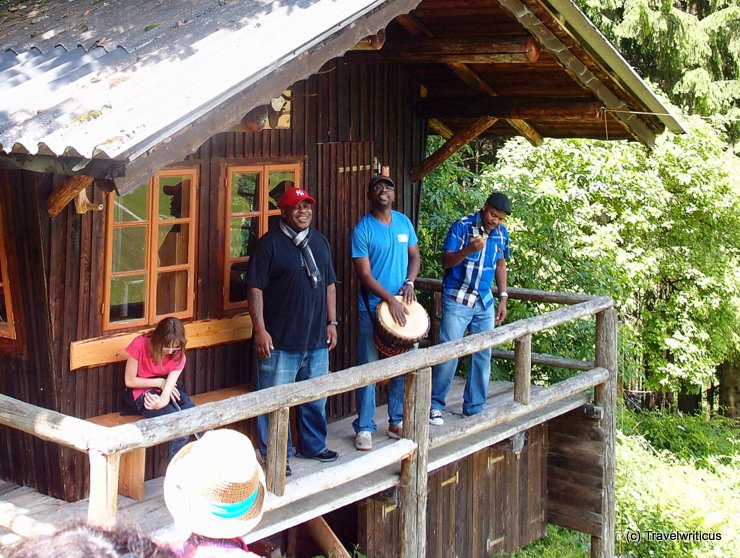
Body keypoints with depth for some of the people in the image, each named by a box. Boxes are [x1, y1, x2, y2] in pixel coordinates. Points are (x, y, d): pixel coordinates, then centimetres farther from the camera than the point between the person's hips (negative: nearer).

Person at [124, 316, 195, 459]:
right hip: (143, 393, -4)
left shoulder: (178, 355, -10)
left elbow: (169, 386, -21)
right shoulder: (140, 344, -19)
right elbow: (129, 381, -12)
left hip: (163, 394, 4)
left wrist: (161, 403, -43)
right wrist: (160, 382, -14)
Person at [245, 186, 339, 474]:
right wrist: (260, 329, -17)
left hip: (316, 340, 6)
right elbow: (255, 288, -12)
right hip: (280, 341, -6)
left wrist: (331, 322, 12)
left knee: (315, 397, 18)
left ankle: (313, 445, 36)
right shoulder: (270, 243, -8)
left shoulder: (319, 241, 12)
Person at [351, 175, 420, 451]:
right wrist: (390, 299, -21)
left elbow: (414, 255, 16)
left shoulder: (404, 222, 7)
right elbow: (364, 274, -13)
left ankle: (397, 422, 25)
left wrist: (409, 283, -3)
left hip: (401, 304, 5)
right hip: (372, 308, -5)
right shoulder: (363, 229, -9)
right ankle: (364, 428, 7)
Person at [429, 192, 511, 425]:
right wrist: (468, 250, -31)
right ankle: (436, 406, 6)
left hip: (485, 303, 6)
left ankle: (474, 408, 18)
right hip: (457, 301, -5)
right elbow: (446, 261, -13)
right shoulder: (462, 227, -11)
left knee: (483, 355, 7)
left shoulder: (502, 233, 6)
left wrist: (503, 298, 12)